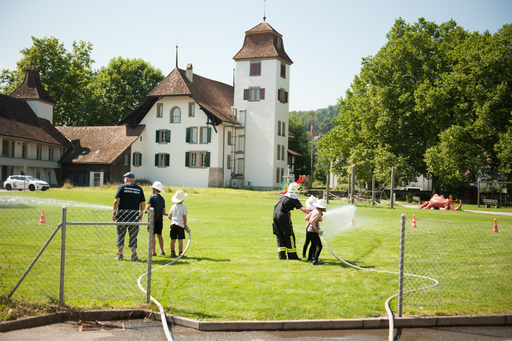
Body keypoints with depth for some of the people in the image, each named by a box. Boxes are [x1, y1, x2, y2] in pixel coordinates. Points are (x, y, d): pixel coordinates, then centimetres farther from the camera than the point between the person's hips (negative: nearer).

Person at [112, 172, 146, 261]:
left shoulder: (122, 187, 1)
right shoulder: (139, 189, 8)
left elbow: (116, 201, -6)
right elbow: (143, 203, 6)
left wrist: (114, 212, -1)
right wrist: (141, 214, 14)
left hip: (122, 214, -2)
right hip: (134, 214, 2)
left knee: (120, 234, 6)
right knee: (133, 235, 7)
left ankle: (120, 254, 6)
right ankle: (134, 255, 5)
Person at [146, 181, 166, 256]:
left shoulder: (152, 196, -6)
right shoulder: (162, 198, 12)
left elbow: (148, 207, -15)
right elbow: (164, 211, 10)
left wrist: (148, 210, 5)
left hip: (153, 216, -6)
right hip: (160, 216, 6)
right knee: (159, 235, 14)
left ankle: (153, 252, -4)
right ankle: (162, 251, 16)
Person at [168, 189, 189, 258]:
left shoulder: (173, 207, 5)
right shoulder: (184, 207, -7)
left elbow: (169, 216, 8)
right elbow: (185, 217, -6)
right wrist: (185, 226, 2)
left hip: (173, 224, 4)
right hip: (180, 225, -4)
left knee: (173, 239, 8)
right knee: (180, 240, -2)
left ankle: (172, 253, 14)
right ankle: (180, 253, -1)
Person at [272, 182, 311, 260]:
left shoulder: (284, 196, 15)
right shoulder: (294, 199, -7)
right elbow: (303, 209, -15)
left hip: (275, 216, 7)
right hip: (283, 217, -7)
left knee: (280, 236, 10)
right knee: (289, 236, 2)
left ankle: (281, 255, 6)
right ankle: (292, 255, 7)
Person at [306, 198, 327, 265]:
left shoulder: (313, 211, 8)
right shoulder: (319, 213, -17)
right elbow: (312, 222, -26)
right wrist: (316, 230, -18)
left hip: (308, 230, 9)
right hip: (313, 231, -9)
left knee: (314, 245, 25)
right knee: (319, 246, -8)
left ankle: (313, 257, 36)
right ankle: (315, 261, -17)